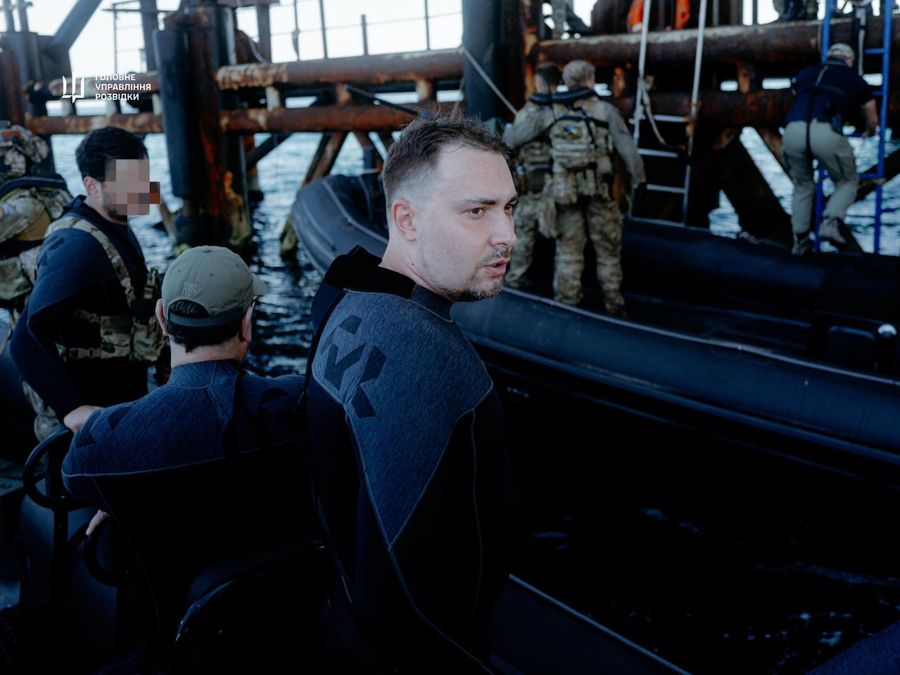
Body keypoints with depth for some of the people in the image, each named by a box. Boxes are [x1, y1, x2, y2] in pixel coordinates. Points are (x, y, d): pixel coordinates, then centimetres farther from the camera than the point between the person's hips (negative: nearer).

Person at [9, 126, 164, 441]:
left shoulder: (114, 225, 4)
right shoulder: (79, 246, -24)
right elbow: (26, 341, -30)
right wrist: (71, 409, -34)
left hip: (118, 405, 9)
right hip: (88, 423, -9)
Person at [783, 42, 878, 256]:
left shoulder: (806, 73, 31)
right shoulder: (855, 80, 26)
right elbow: (872, 120, 40)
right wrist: (870, 131, 64)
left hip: (792, 131, 3)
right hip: (826, 132, -3)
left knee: (803, 186, 25)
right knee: (848, 182, 20)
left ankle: (800, 241, 22)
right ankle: (831, 223, -5)